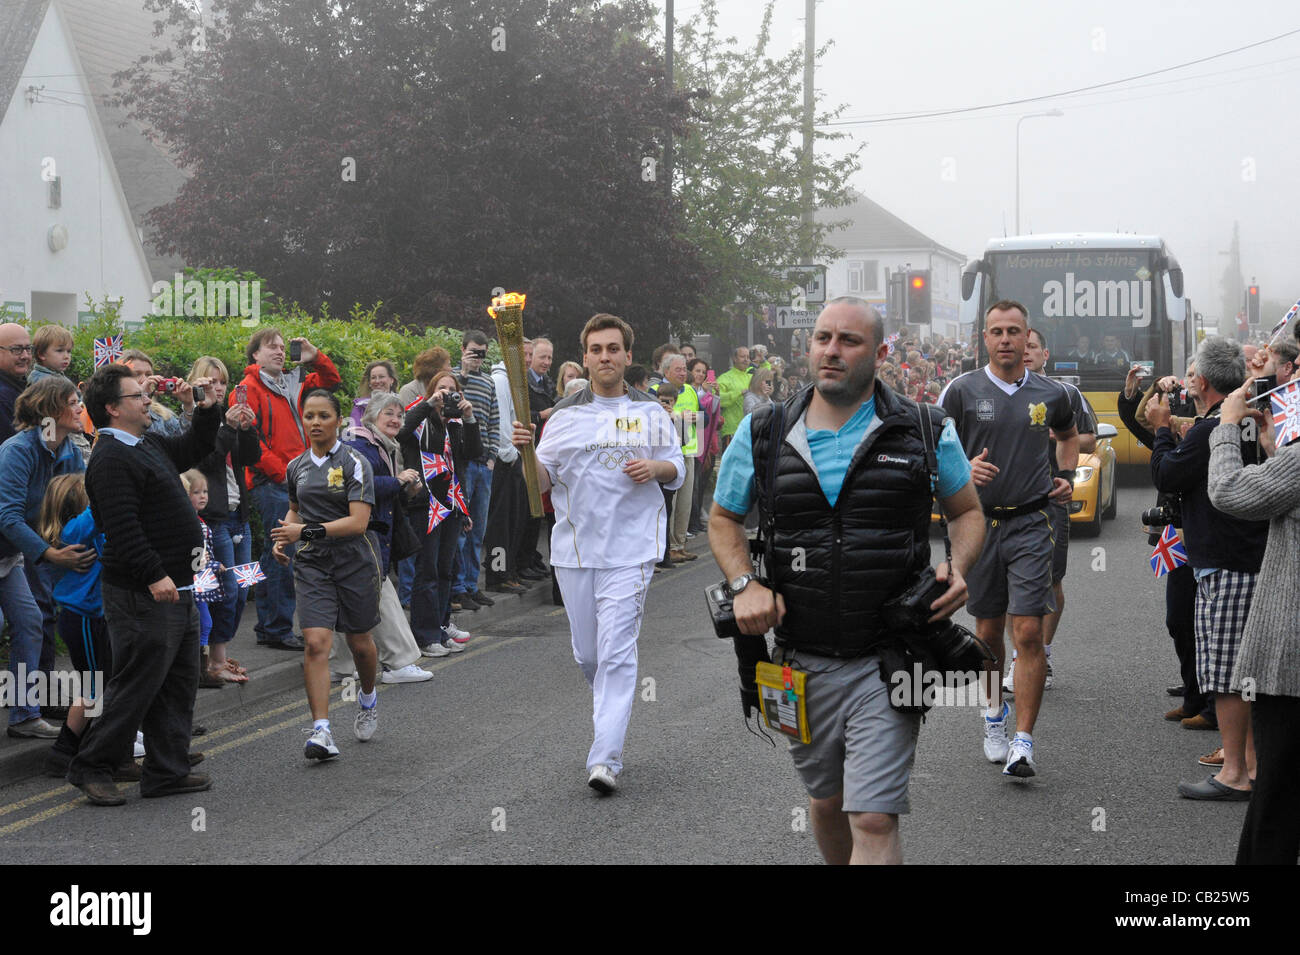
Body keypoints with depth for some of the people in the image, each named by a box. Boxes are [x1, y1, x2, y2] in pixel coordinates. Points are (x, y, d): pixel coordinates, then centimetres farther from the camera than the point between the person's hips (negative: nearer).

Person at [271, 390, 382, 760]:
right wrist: (284, 535, 7)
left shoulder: (354, 463, -8)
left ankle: (368, 698, 43)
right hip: (311, 564, 3)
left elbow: (358, 521, -17)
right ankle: (321, 731, -16)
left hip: (355, 561, -3)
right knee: (316, 643, -13)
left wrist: (307, 531, -24)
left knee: (359, 642, 11)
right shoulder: (296, 467, 8)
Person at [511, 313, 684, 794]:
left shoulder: (651, 414, 4)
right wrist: (526, 451, -16)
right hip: (575, 548, 3)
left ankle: (606, 758, -14)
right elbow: (543, 480, 3)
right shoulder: (565, 415, 5)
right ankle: (611, 708, 42)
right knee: (587, 652, 12)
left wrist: (654, 468, -11)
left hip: (631, 548, -3)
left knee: (617, 650, -12)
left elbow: (678, 470, 10)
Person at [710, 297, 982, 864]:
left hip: (887, 662, -3)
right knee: (825, 802, 19)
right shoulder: (763, 434, 2)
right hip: (802, 660, 3)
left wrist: (957, 570, -9)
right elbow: (723, 519, 13)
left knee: (874, 820, -10)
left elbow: (968, 512, 12)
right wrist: (744, 584, -6)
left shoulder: (925, 434, -1)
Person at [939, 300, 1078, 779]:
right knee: (988, 631, 11)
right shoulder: (962, 390, -1)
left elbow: (1069, 435, 27)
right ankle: (994, 714, 35)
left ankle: (1023, 743, -10)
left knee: (1028, 632, -10)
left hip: (1031, 524, 0)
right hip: (978, 523, 0)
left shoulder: (1050, 394, 5)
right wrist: (964, 469, -19)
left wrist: (1067, 476, 9)